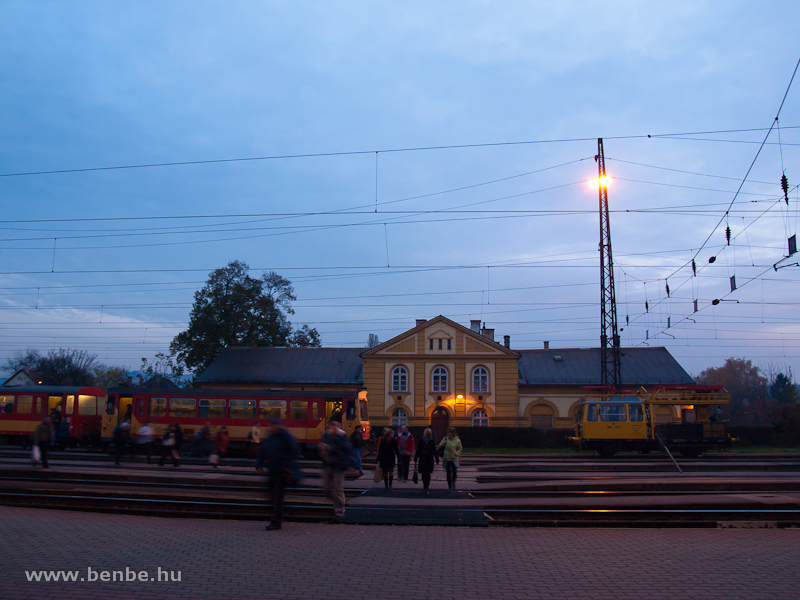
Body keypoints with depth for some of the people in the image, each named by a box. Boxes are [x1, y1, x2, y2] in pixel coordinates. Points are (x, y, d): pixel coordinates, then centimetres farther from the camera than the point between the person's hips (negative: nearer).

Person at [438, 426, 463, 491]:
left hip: (454, 459, -1)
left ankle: (453, 481, 21)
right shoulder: (445, 439, -1)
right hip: (447, 459, 1)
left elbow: (460, 448, 6)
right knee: (448, 473, 6)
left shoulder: (457, 440, -5)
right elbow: (440, 445, 8)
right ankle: (449, 486, 21)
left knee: (454, 472, -12)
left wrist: (456, 453, -10)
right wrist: (443, 443, -13)